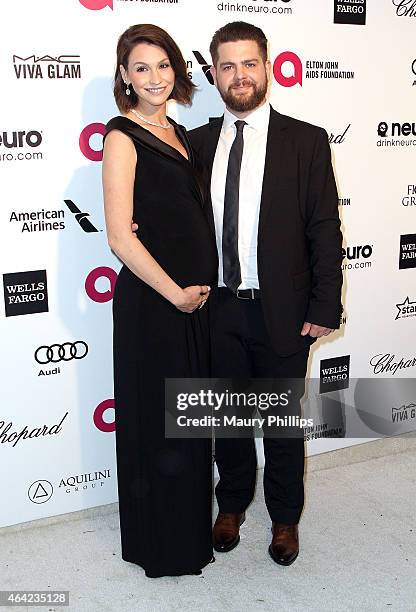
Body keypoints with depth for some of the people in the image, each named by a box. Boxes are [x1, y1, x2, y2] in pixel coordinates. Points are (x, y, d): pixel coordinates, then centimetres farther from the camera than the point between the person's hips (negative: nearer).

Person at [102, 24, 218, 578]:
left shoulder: (177, 133, 12)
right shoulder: (123, 137, -11)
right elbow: (121, 237, -18)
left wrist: (204, 287, 5)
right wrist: (175, 292, -13)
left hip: (194, 295, 8)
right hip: (151, 300, -8)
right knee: (158, 421, 6)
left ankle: (190, 523, 39)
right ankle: (161, 544, 27)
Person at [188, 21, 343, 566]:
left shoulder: (306, 141, -4)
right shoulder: (197, 143, 5)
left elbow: (325, 230, -5)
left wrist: (324, 308, -9)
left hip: (282, 311, -2)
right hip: (217, 309, 3)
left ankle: (285, 518, 35)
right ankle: (232, 505, 40)